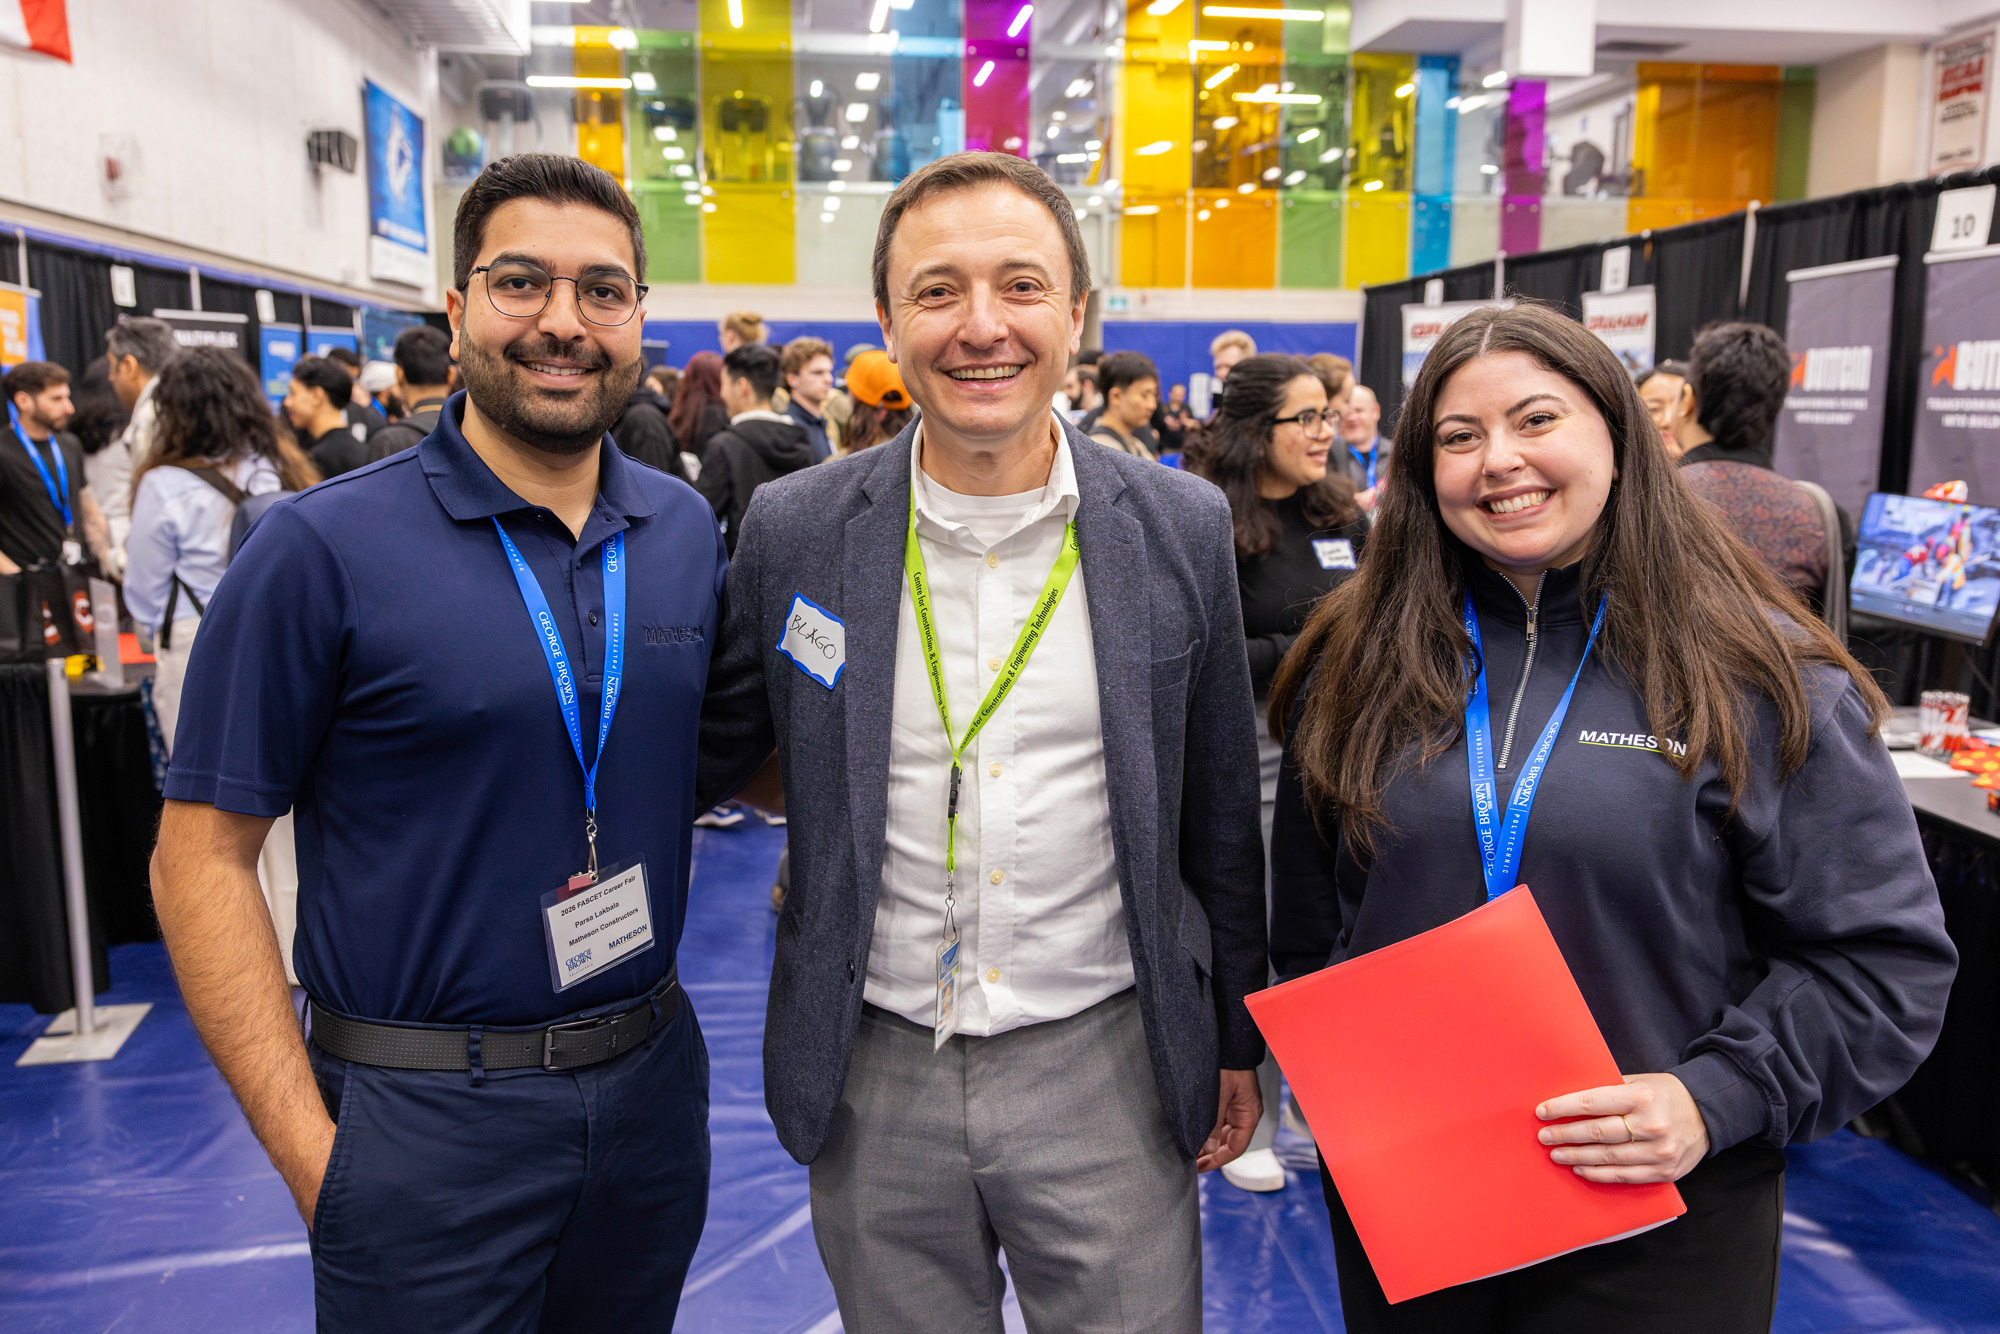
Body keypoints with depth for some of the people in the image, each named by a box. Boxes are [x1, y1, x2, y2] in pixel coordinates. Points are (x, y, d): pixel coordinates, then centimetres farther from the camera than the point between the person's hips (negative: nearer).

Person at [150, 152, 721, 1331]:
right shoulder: (321, 550, -12)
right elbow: (204, 855, -10)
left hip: (655, 1080, 5)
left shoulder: (689, 532, 1)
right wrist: (307, 1146, -14)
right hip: (426, 1117, -4)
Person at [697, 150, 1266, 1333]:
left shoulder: (1184, 528, -5)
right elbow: (711, 750, 6)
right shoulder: (793, 530, -6)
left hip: (1105, 1065, 0)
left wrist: (1238, 1041, 9)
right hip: (874, 1077, 1)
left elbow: (1220, 810, 3)